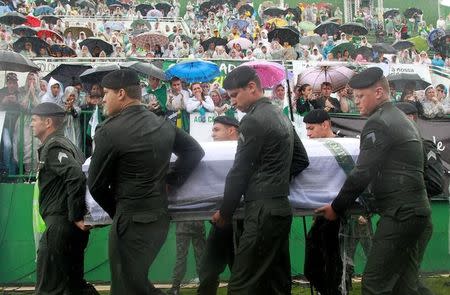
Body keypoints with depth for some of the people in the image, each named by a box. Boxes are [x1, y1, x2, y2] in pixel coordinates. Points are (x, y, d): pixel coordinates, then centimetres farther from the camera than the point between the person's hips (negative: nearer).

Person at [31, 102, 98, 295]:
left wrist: (76, 217, -23)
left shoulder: (53, 147, -11)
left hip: (61, 224, -10)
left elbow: (76, 177, -27)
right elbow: (83, 174, 21)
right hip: (72, 226, 10)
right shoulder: (63, 144, 19)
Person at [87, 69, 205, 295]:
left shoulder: (110, 131, -14)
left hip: (131, 221, -7)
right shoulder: (163, 124, 5)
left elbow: (96, 184, -6)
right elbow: (195, 151, 16)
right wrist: (171, 180, 10)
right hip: (160, 217, 8)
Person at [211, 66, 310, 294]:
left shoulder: (253, 121, -12)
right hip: (281, 207, 10)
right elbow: (301, 159, 22)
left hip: (262, 210, -10)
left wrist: (225, 212, -2)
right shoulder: (281, 117, 15)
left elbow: (240, 172, -11)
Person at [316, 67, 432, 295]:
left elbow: (362, 174, -15)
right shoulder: (401, 119, 18)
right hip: (414, 210, 10)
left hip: (399, 214, -10)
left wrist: (337, 208, -4)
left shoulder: (377, 123, -13)